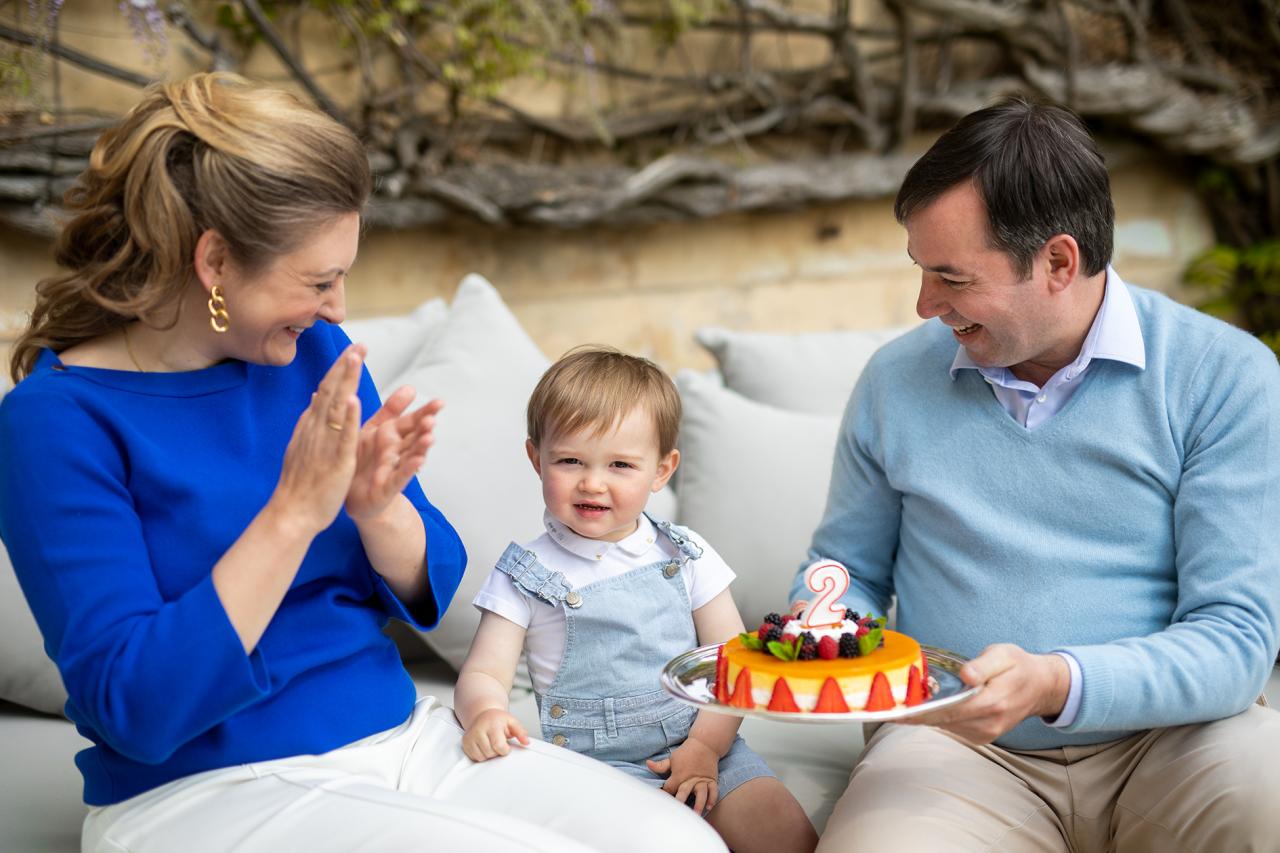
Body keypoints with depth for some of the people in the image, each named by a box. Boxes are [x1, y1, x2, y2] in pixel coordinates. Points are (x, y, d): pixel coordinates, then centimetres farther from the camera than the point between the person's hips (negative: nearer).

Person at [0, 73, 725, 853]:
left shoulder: (315, 351, 4)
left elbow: (428, 590, 8)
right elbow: (135, 708, -19)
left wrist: (379, 508, -15)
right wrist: (294, 512, -25)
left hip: (406, 738, 6)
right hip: (208, 789, -6)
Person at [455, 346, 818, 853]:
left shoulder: (685, 555, 7)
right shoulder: (527, 574, 1)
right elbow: (483, 674, -4)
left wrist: (705, 746, -9)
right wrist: (484, 713, -28)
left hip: (702, 747, 3)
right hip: (597, 765, -3)